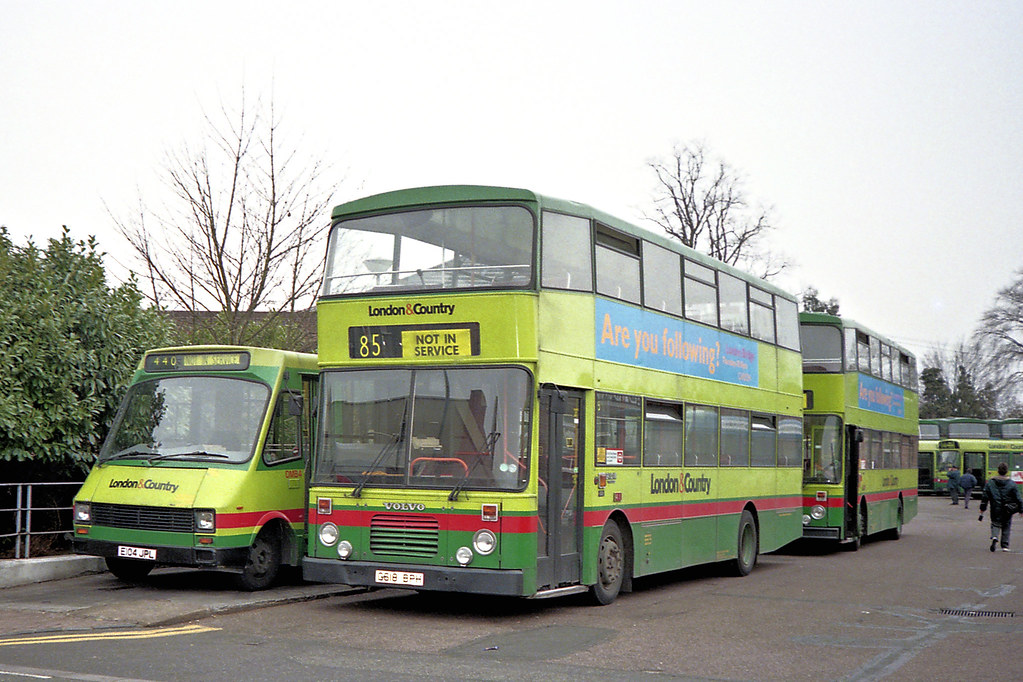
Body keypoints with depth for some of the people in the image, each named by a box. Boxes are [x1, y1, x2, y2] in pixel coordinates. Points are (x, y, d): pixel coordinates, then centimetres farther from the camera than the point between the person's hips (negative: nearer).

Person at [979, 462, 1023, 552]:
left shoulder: (990, 482, -3)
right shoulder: (1011, 483, -6)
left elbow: (984, 497, -1)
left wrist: (982, 511, 5)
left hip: (995, 510, 0)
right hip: (1007, 511, 0)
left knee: (996, 523, 15)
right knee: (1006, 526, 14)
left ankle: (994, 537, -15)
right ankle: (1005, 546, 12)